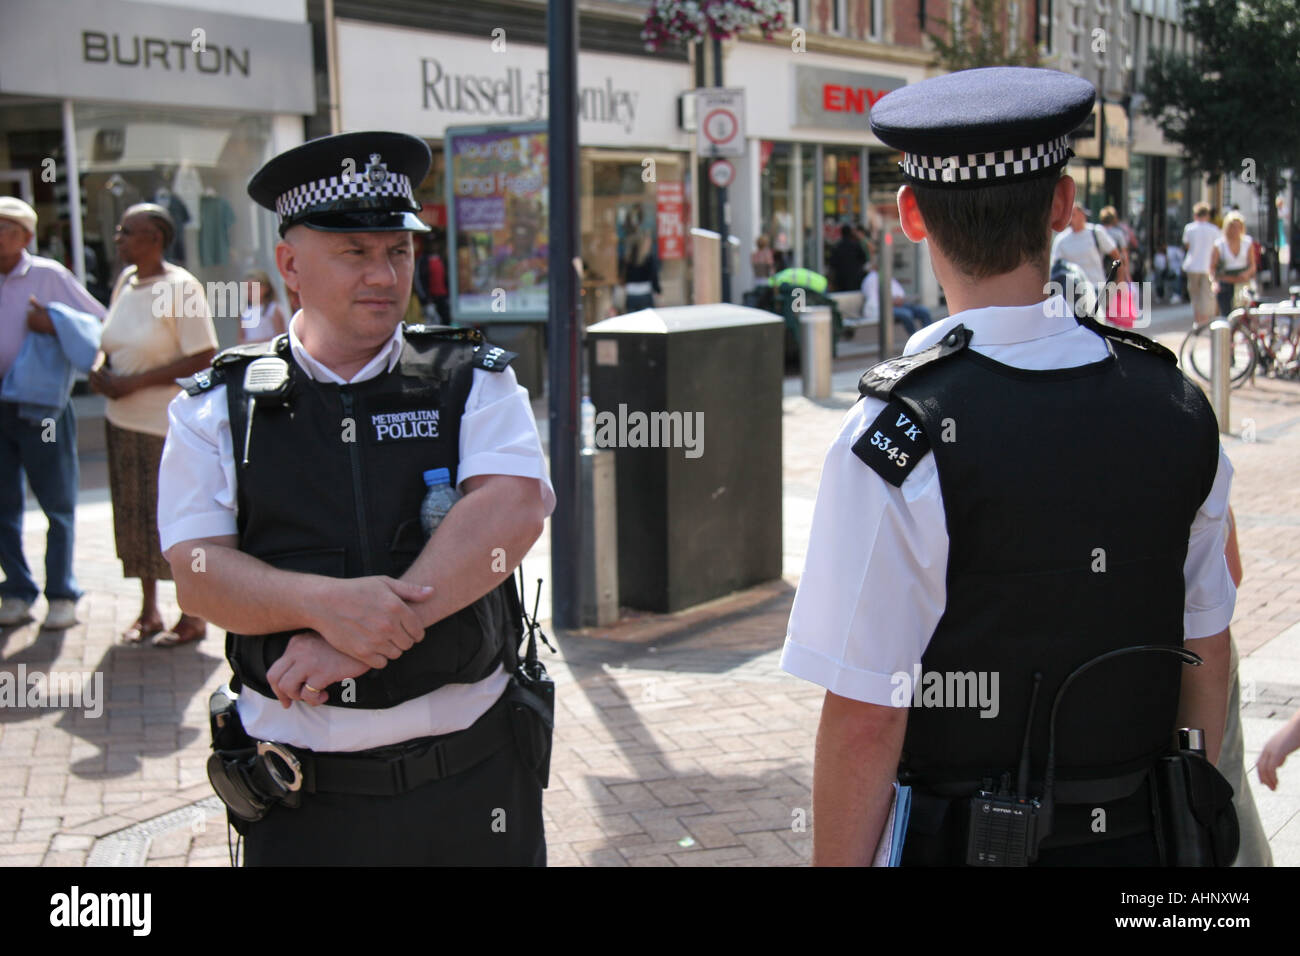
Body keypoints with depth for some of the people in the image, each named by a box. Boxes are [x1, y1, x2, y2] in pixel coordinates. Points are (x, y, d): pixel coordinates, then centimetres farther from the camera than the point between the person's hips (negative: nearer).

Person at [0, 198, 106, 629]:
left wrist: (54, 324, -14)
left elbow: (102, 325, -1)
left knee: (58, 505, 3)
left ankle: (61, 595, 10)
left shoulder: (49, 276, -2)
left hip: (39, 408, -4)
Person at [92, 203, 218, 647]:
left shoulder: (180, 287, -13)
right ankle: (148, 609, 26)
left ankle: (193, 616, 13)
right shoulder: (125, 281, 9)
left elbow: (204, 359, -18)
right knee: (133, 514, 12)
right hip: (123, 421, 7)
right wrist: (99, 368, 0)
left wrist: (136, 382, -18)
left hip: (169, 423, -7)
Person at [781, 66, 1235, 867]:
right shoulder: (1176, 403, -3)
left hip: (960, 843, -4)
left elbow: (864, 718, -19)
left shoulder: (898, 440, -20)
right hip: (1139, 838, 5)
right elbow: (1207, 654, 6)